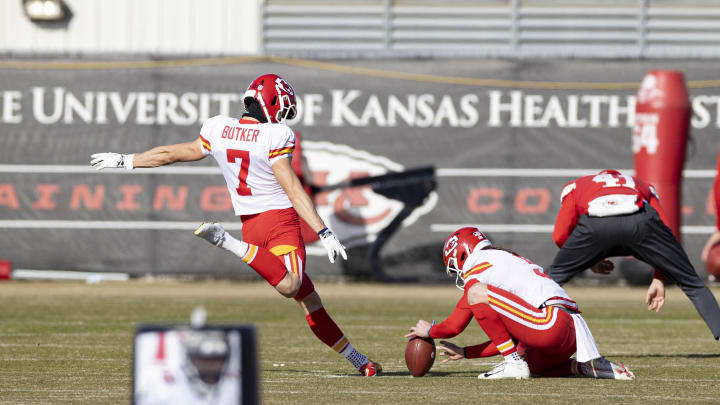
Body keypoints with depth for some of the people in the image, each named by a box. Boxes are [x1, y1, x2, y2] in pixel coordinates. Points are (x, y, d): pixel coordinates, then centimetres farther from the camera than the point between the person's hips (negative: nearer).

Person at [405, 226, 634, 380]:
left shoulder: (479, 270, 3)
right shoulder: (507, 262, 32)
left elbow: (454, 326, 6)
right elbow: (509, 337, 33)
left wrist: (429, 331, 27)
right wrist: (465, 353, 36)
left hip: (553, 321, -9)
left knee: (476, 293, -10)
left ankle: (513, 363, -8)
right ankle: (585, 367, 14)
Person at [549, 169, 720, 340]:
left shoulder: (574, 186, 39)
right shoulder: (643, 186, 42)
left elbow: (560, 236, 23)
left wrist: (588, 261, 38)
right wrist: (658, 279, 27)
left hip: (594, 224, 0)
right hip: (640, 221, 0)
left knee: (554, 279, 25)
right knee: (691, 282, 16)